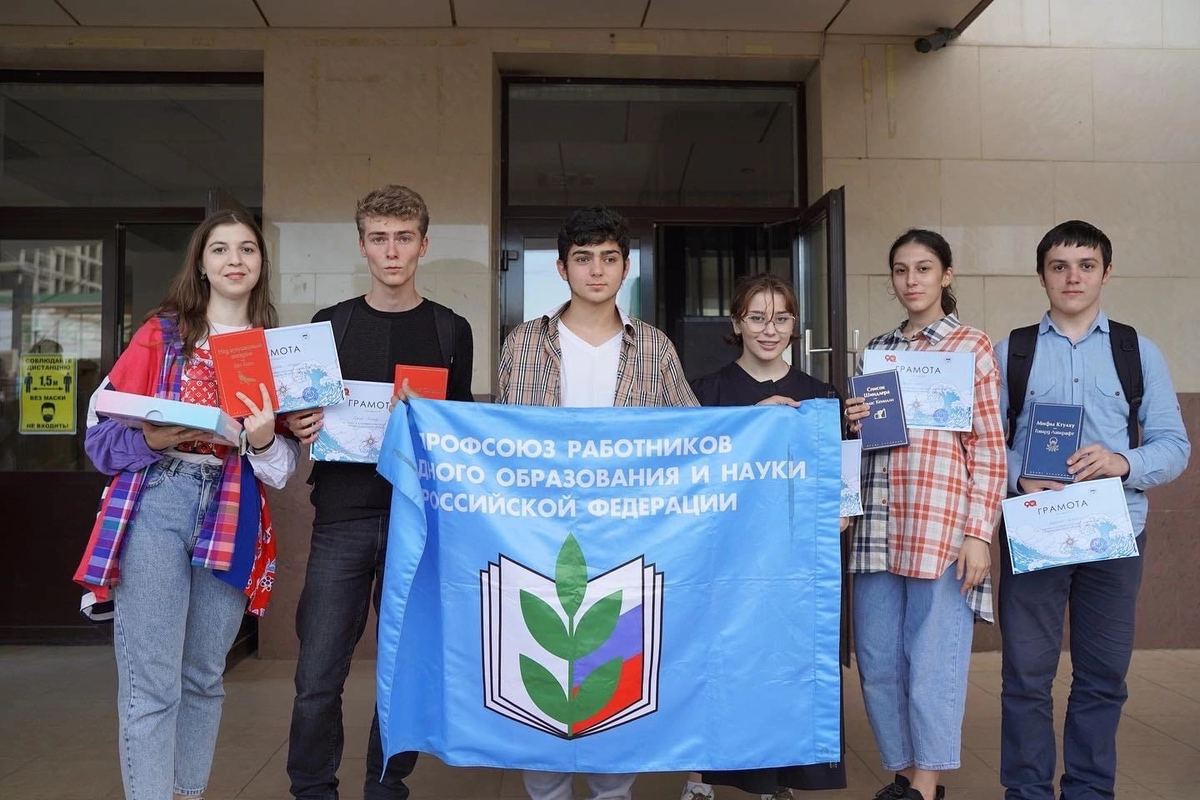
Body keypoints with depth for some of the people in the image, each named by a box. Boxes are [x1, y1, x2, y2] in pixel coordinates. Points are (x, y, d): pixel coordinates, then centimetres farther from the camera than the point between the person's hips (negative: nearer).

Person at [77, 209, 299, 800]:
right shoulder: (161, 332, 5)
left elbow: (285, 463, 8)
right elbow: (103, 429, 2)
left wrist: (264, 440, -13)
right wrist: (152, 440, -17)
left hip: (234, 516, 3)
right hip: (156, 505, -2)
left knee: (205, 678, 12)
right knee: (151, 684, -4)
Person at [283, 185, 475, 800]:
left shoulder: (451, 331, 8)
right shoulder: (329, 323, 10)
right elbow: (302, 416, 13)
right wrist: (299, 426, -8)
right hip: (343, 516, 0)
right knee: (318, 676, -1)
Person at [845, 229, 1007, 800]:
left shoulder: (972, 346, 2)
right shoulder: (875, 350, 15)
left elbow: (989, 448, -2)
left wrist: (978, 533, -9)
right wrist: (851, 421, -1)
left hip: (942, 524, -5)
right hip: (879, 523, 5)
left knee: (934, 661, 1)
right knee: (877, 661, 8)